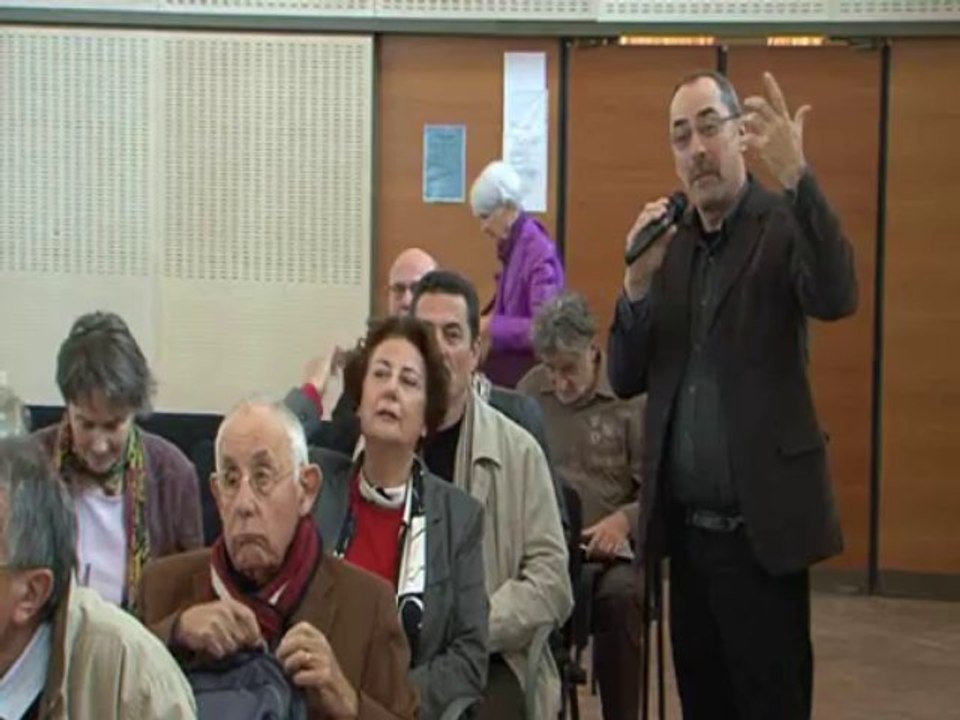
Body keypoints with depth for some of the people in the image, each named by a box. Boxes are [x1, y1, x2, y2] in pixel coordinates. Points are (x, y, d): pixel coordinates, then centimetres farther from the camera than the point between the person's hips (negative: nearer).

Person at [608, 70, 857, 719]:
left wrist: (797, 175, -36)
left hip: (759, 529, -5)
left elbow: (837, 298, -26)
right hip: (686, 528, 6)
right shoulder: (668, 240, 10)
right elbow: (626, 380, 7)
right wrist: (639, 279, -9)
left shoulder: (785, 224, -5)